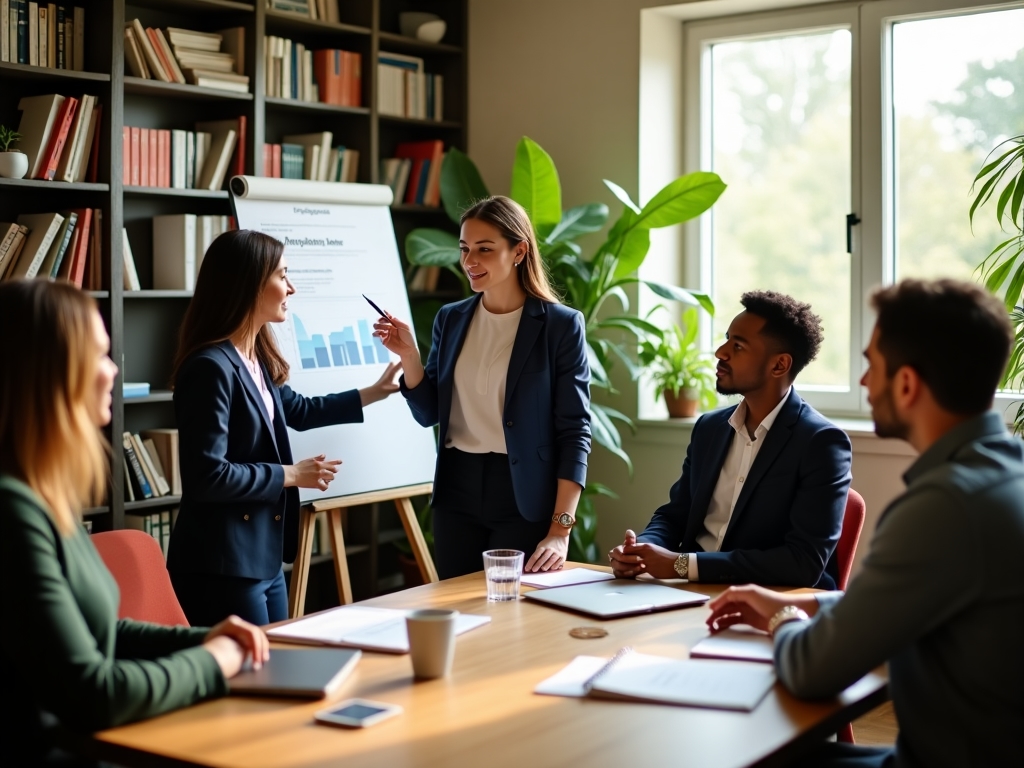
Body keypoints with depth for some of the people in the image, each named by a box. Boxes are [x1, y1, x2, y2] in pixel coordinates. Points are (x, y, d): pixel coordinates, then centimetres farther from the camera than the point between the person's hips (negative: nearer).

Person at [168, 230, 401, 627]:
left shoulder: (257, 361, 10)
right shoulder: (211, 367, -19)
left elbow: (299, 410, 30)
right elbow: (207, 477, -24)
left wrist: (375, 392, 36)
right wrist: (290, 475, -14)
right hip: (220, 567, -10)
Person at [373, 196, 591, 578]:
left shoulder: (560, 325, -8)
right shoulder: (451, 319, 6)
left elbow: (574, 431, -11)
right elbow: (428, 413, 10)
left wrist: (561, 529, -17)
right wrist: (408, 355, -7)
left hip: (525, 497, -4)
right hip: (457, 490, 4)